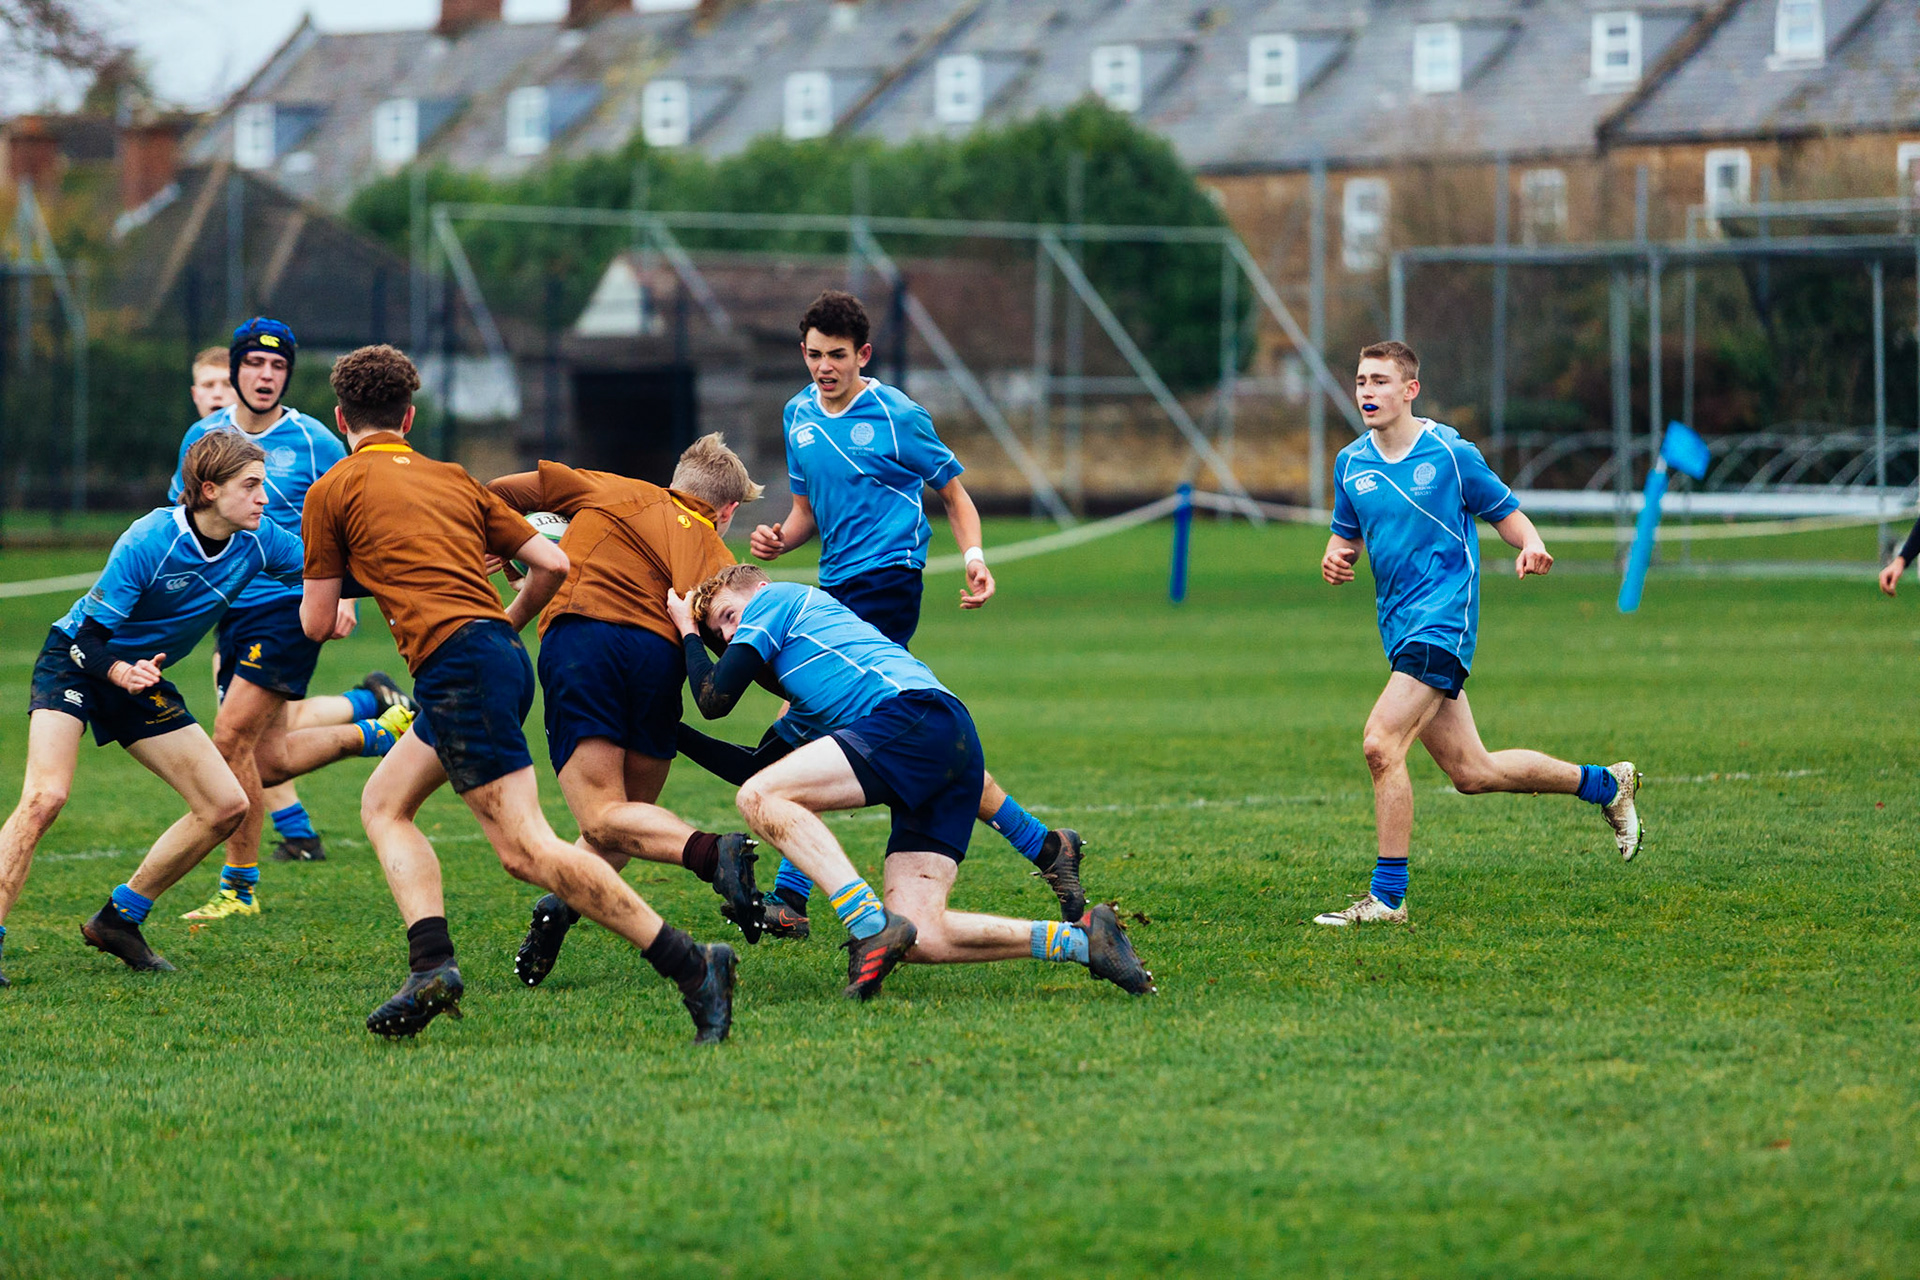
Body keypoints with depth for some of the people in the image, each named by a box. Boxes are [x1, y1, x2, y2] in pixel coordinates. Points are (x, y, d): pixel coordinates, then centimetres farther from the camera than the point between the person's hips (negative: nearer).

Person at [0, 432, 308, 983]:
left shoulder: (259, 542, -11)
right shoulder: (148, 542, -28)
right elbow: (91, 635, -25)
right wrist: (122, 671, -46)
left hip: (142, 678, 7)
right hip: (77, 662, -6)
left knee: (226, 806, -1)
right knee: (46, 797, -28)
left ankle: (117, 920, 11)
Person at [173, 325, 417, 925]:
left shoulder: (313, 443, -6)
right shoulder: (203, 436, 7)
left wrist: (343, 594, -8)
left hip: (290, 607, -6)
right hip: (229, 609, 6)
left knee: (232, 737, -16)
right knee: (270, 761, 5)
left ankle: (239, 888, -5)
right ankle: (373, 712, 30)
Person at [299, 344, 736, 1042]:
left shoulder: (332, 492, 6)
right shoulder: (455, 479, 22)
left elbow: (317, 623, 7)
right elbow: (552, 564, 16)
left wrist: (320, 590, 30)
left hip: (457, 663, -8)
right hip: (500, 655, 8)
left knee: (526, 848, -14)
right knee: (384, 803, 20)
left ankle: (690, 965, -24)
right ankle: (432, 963, 2)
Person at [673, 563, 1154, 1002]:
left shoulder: (777, 598, 16)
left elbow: (715, 697, 8)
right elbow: (758, 765, 43)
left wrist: (687, 632, 26)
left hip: (916, 713, -9)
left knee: (760, 798, -16)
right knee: (921, 941, -4)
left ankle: (871, 927, -28)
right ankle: (1082, 938, -6)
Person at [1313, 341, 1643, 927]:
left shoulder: (1451, 453, -6)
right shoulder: (1351, 463, 9)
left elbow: (1507, 513, 2)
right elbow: (1348, 534, 20)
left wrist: (1530, 545, -20)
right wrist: (1336, 557, -3)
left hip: (1443, 620, -7)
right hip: (1401, 630, 7)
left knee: (1382, 743, -21)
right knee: (1471, 773, 9)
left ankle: (1387, 896, -15)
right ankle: (1606, 784, 30)